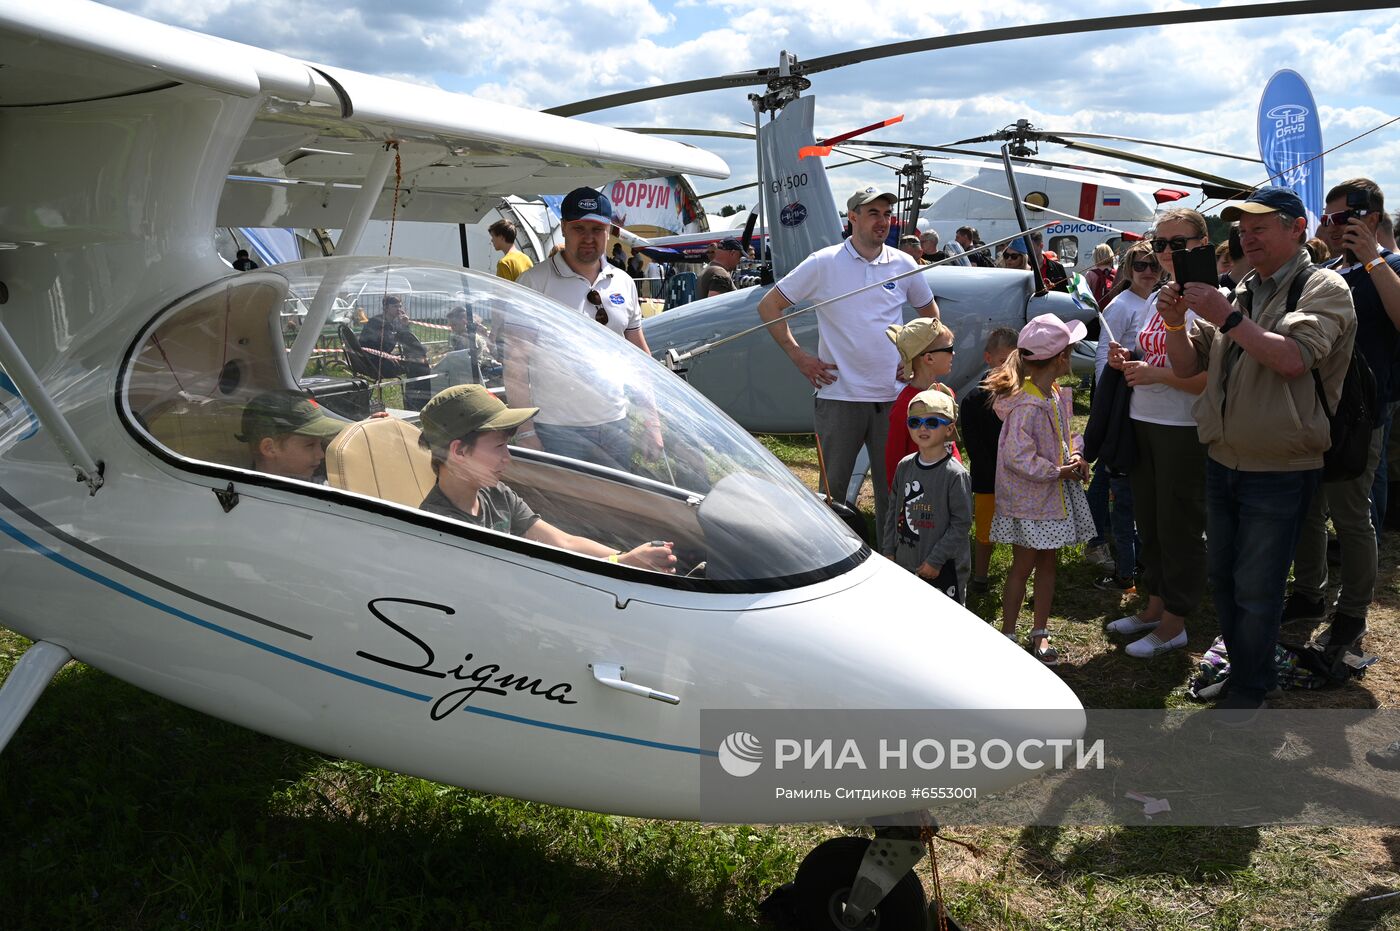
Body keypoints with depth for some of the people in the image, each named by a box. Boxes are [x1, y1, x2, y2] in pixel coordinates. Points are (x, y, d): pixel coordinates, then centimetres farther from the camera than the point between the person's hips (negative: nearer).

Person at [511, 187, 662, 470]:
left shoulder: (624, 283, 10)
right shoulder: (534, 282, -6)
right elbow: (516, 361, -8)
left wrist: (652, 421, 10)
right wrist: (525, 432, -14)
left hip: (616, 426, 5)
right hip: (556, 431, -4)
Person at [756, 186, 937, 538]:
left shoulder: (904, 265, 7)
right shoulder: (823, 263, -3)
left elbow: (929, 311, 25)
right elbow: (768, 306, 1)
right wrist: (798, 356, -4)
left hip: (894, 396, 3)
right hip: (840, 394, -3)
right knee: (833, 485, 4)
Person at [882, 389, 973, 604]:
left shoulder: (955, 474, -13)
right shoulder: (904, 467, 5)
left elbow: (961, 523, -13)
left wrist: (935, 560, -14)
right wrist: (889, 550, 10)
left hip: (943, 569, -6)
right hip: (905, 562, 6)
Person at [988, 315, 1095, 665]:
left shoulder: (1057, 394, 5)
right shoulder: (1027, 405, -24)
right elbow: (1017, 456, -26)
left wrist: (1075, 456, -1)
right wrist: (1058, 472, -19)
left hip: (1054, 495, 8)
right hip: (1028, 498, -8)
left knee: (1047, 562, 14)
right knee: (1023, 566, 2)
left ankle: (1040, 632, 26)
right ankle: (1008, 635, 15)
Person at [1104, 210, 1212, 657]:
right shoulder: (1153, 300, 11)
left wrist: (1158, 374, -26)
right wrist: (1124, 361, -1)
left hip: (1186, 429, -8)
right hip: (1143, 422, 8)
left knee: (1178, 524, 2)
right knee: (1148, 518, 16)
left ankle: (1174, 621, 14)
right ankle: (1155, 603, 32)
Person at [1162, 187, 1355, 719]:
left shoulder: (1323, 288, -8)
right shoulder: (1242, 295, 11)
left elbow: (1292, 358, -25)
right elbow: (1187, 367, 10)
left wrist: (1226, 317, -22)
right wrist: (1176, 322, -8)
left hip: (1280, 471, -6)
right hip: (1223, 462, 7)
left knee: (1256, 590, 1)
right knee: (1222, 576, 15)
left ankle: (1249, 693, 16)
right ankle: (1236, 665, 31)